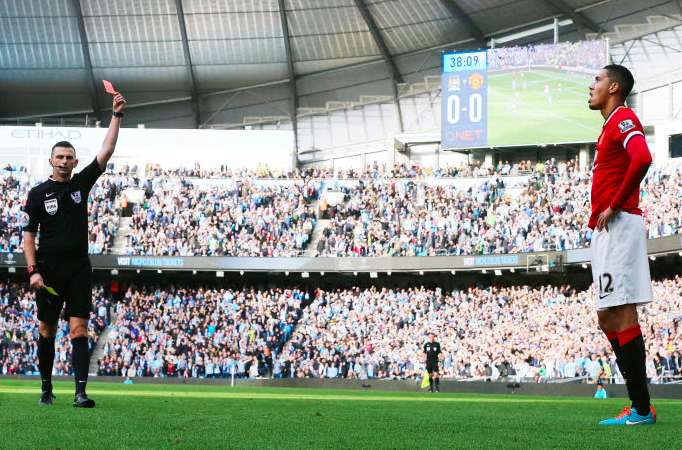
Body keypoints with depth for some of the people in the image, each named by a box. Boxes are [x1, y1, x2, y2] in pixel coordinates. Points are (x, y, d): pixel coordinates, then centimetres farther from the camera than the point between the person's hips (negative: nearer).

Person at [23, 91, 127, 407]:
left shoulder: (81, 183, 9)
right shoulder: (38, 193, 2)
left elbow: (106, 151, 4)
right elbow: (29, 234, 1)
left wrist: (117, 115, -3)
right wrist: (33, 270, -10)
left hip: (79, 268, 1)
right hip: (49, 270, -1)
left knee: (78, 328, -7)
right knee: (47, 330, 6)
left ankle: (80, 393, -14)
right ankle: (46, 389, 19)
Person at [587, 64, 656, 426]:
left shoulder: (623, 118, -8)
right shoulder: (611, 126, 23)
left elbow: (642, 158, -26)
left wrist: (615, 206, -19)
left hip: (617, 226, -11)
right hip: (606, 230, 11)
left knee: (620, 316, -12)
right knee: (608, 317, 10)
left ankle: (641, 409, -12)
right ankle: (639, 405, 11)